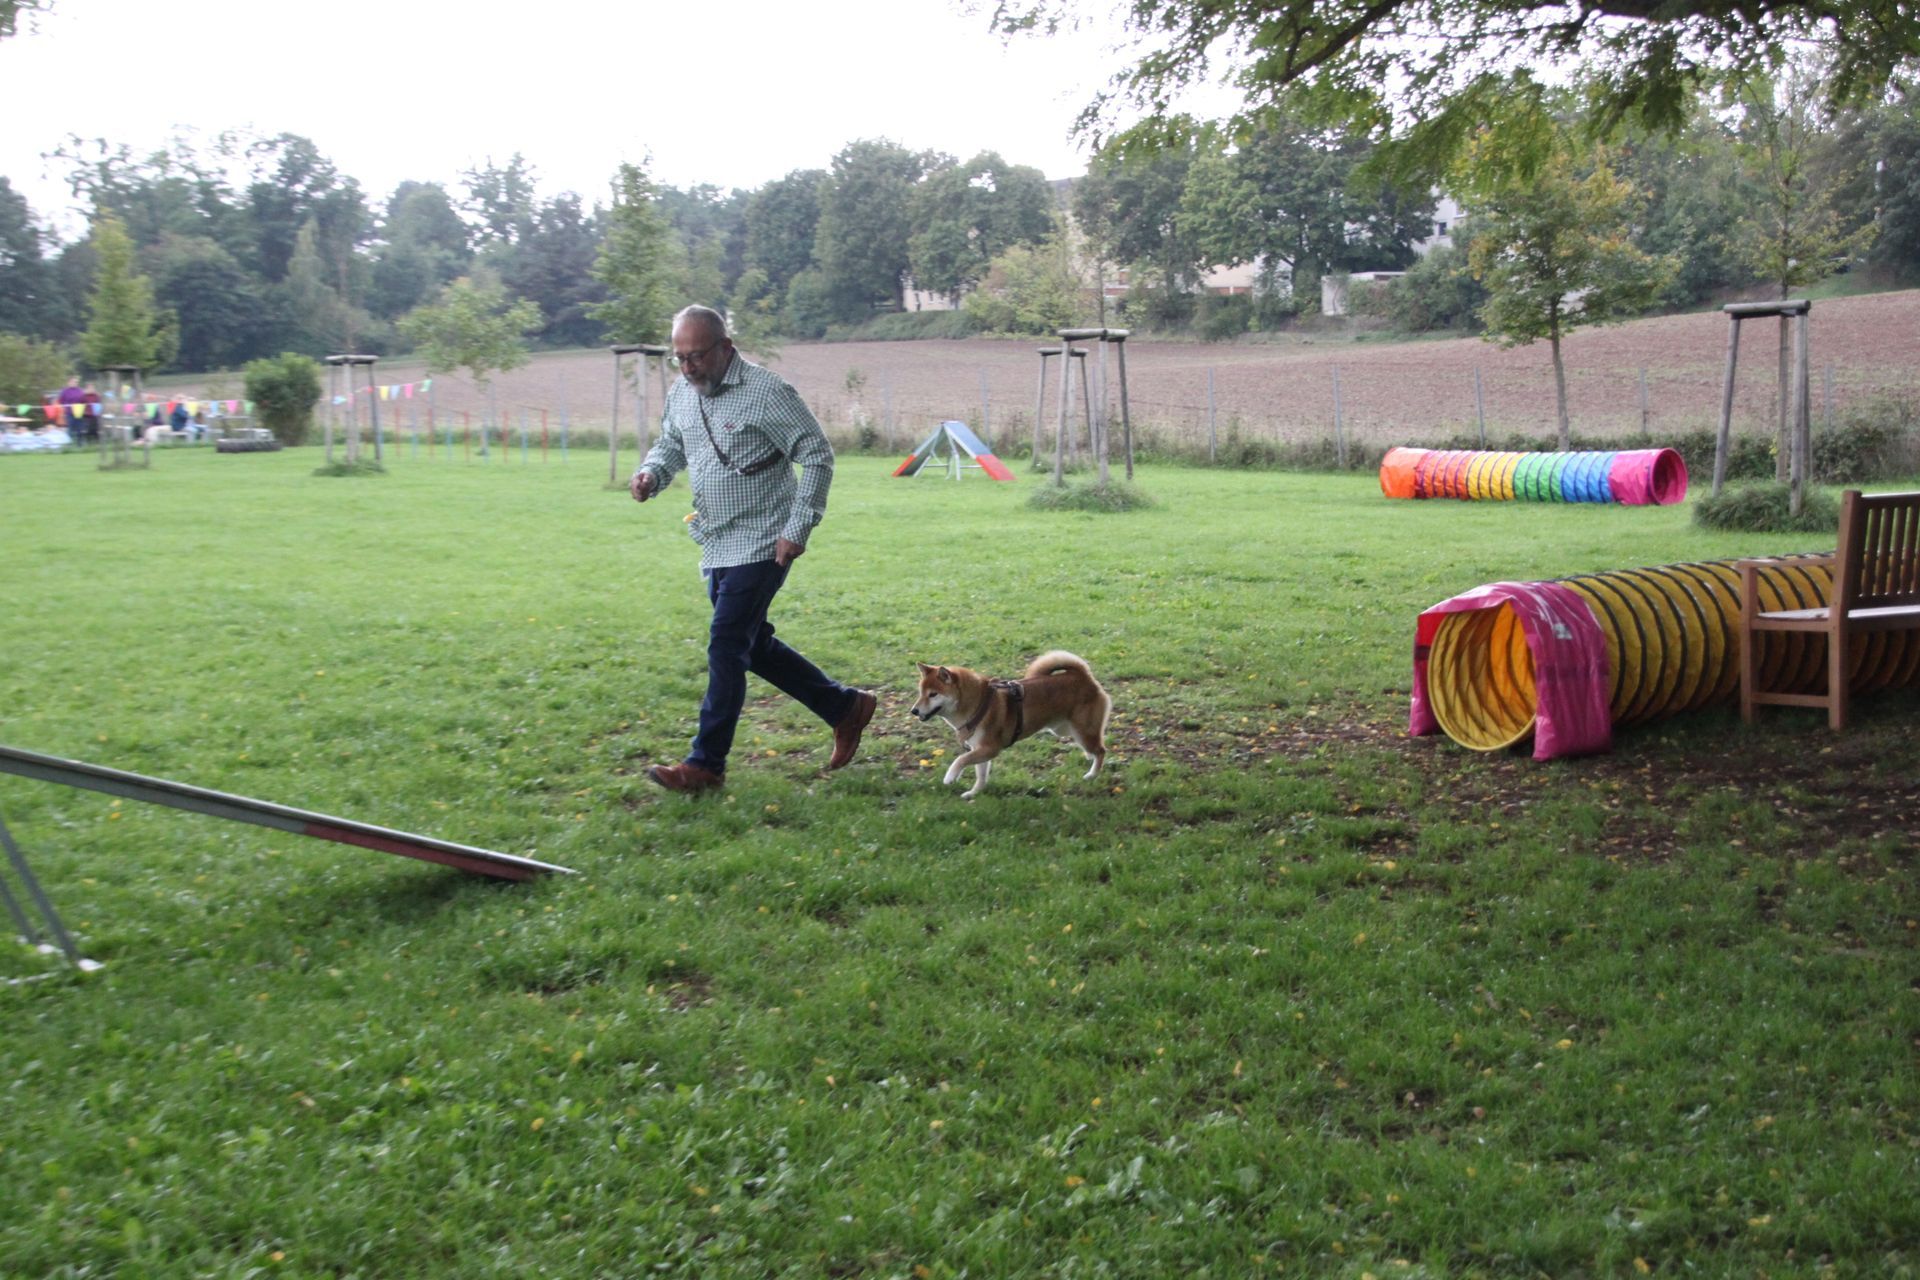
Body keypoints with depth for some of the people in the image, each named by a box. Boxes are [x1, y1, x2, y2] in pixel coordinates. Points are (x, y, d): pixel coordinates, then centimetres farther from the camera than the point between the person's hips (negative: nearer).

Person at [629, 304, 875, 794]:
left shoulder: (767, 392, -17)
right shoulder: (681, 392, 5)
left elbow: (818, 456, -13)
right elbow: (670, 445, 20)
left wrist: (798, 529, -18)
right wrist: (650, 474, -3)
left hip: (760, 546, -8)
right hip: (717, 546, 8)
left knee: (726, 648, -9)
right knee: (753, 644, 15)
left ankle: (706, 764, 0)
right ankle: (844, 706, 29)